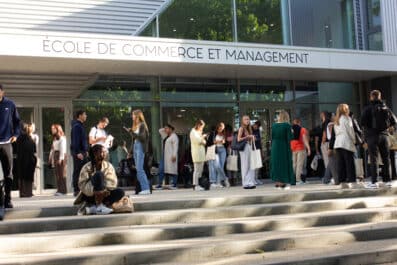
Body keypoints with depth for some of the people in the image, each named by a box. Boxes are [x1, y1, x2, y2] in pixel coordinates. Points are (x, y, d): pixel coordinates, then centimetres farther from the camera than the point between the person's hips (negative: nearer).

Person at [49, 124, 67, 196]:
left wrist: (61, 158, -17)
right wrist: (51, 158, 13)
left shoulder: (62, 138, -5)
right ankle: (59, 189, 6)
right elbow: (52, 149, 19)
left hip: (61, 156, -8)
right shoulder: (54, 139, 20)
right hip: (55, 156, 8)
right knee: (57, 174, 4)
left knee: (62, 173, -9)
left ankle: (63, 190, -8)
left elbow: (63, 148, -12)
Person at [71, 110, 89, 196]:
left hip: (82, 151, 10)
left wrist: (85, 150, 19)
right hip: (78, 152, -10)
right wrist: (78, 152, -23)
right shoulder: (77, 126, -12)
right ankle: (77, 190, -3)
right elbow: (75, 140, -19)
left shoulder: (80, 126, 19)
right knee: (77, 171, -6)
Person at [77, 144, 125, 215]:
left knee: (120, 192, -22)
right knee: (99, 174, -28)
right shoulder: (87, 167, -9)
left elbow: (112, 182, -7)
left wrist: (105, 190, -27)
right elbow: (82, 184, -17)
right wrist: (94, 191, -32)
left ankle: (92, 207, -20)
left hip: (103, 194, 4)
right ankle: (98, 206, -28)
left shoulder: (108, 166, 1)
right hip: (90, 195, -4)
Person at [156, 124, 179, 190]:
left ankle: (175, 185, -1)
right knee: (161, 169, 2)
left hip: (171, 156, -9)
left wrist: (174, 155, -22)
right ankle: (160, 185, 3)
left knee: (172, 169, -6)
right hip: (165, 155, 9)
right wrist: (165, 129, 17)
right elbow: (160, 130, 32)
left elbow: (175, 146, -15)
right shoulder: (166, 136, 20)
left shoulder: (174, 136, -7)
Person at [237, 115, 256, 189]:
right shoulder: (241, 128, -3)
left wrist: (252, 138, 4)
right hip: (244, 147, -7)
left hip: (249, 147, 7)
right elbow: (239, 139, -11)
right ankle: (246, 183, -1)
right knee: (245, 166, -4)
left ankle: (251, 182, 8)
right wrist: (247, 137, -15)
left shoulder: (249, 128, 17)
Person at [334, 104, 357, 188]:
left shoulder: (336, 120, 17)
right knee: (349, 163, -5)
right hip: (347, 143, -6)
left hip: (337, 143, 7)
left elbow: (336, 132, 15)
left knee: (340, 164, 3)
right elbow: (350, 130, -6)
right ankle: (352, 182, -8)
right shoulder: (347, 118, -3)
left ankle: (342, 182, 4)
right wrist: (354, 140, 8)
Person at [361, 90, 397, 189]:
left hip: (372, 135, -3)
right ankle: (387, 180, 14)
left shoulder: (368, 108, -7)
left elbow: (363, 122, -14)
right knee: (386, 158, 11)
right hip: (384, 135, 3)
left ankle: (374, 182, -5)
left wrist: (369, 127, 5)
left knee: (373, 159, -2)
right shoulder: (386, 108, 5)